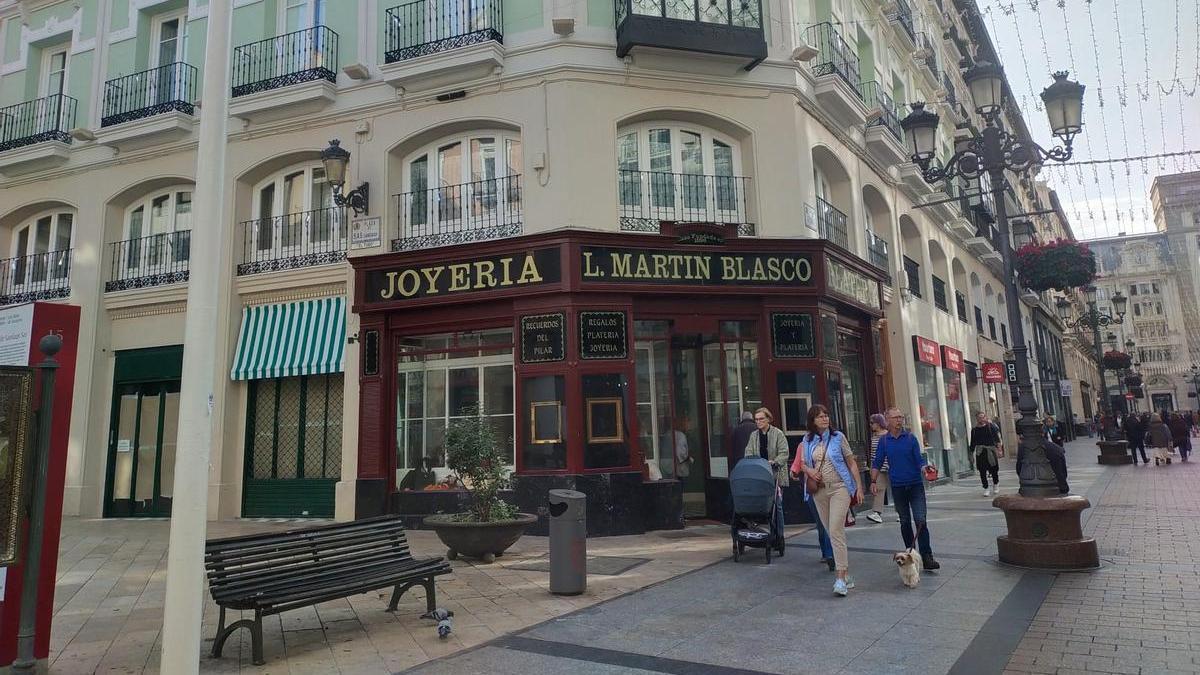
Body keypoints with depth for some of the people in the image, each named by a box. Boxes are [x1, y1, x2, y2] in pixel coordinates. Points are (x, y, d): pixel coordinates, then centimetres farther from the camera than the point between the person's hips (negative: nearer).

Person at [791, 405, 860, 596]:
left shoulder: (838, 437, -2)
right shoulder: (807, 441, 6)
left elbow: (851, 462, 2)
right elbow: (802, 463, 16)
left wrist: (858, 486, -2)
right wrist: (809, 470, -6)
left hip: (839, 488, -4)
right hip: (819, 491, 4)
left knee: (836, 532, -14)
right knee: (833, 532, 10)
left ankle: (841, 578, -11)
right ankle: (847, 575, 22)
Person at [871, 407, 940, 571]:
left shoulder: (911, 438, -1)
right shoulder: (884, 441, 3)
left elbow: (919, 459, -3)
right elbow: (877, 463, 5)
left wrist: (925, 470, -23)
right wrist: (874, 481, -5)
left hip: (915, 485, -2)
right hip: (897, 487, 2)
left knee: (920, 520, -10)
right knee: (905, 522, 10)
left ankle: (926, 557, -8)